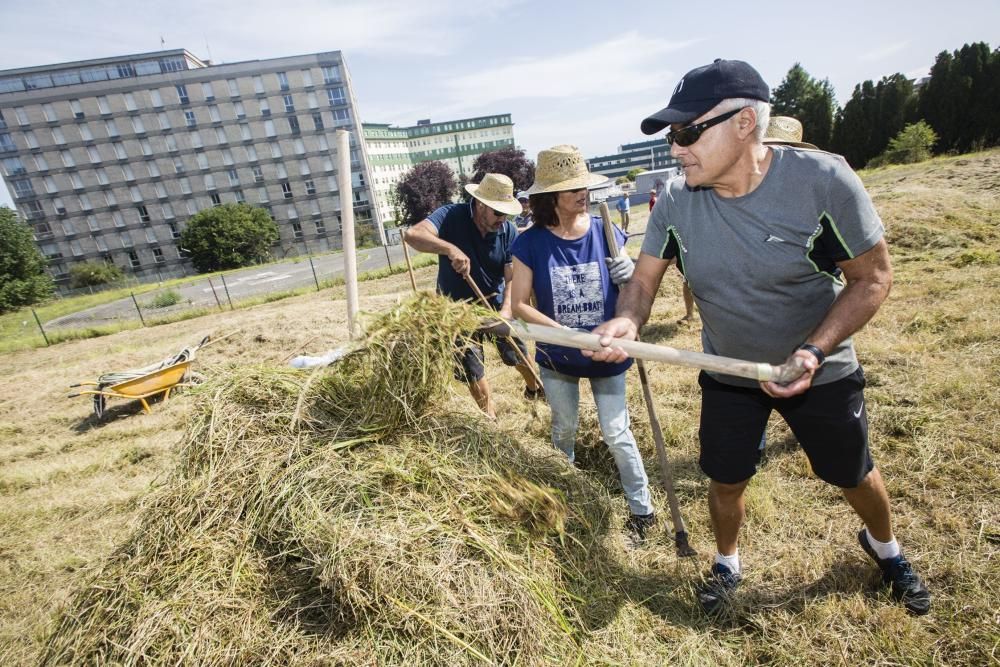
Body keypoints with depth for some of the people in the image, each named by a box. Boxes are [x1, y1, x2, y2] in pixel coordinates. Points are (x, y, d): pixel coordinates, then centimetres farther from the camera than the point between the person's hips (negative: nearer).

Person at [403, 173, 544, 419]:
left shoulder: (508, 232, -13)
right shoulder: (451, 216, -21)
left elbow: (513, 278, -19)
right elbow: (412, 234, -36)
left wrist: (506, 309, -37)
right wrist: (450, 248, -51)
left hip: (495, 304, 2)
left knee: (517, 352, 16)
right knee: (471, 368, 5)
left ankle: (534, 388, 47)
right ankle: (491, 417, 27)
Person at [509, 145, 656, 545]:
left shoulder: (605, 233, -11)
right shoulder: (530, 243, -14)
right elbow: (519, 305, -12)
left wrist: (630, 278, -26)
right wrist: (562, 331, -24)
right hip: (558, 358, 1)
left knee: (616, 434, 6)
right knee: (564, 429, 20)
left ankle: (642, 510, 28)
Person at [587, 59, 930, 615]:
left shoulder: (823, 181, -24)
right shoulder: (677, 202, -16)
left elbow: (874, 277, -15)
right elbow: (643, 280, -11)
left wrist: (815, 351, -29)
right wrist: (627, 321, -33)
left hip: (820, 373, -1)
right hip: (727, 375, 2)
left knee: (855, 475, 21)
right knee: (726, 482, 15)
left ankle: (885, 547, 56)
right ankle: (727, 563, 46)